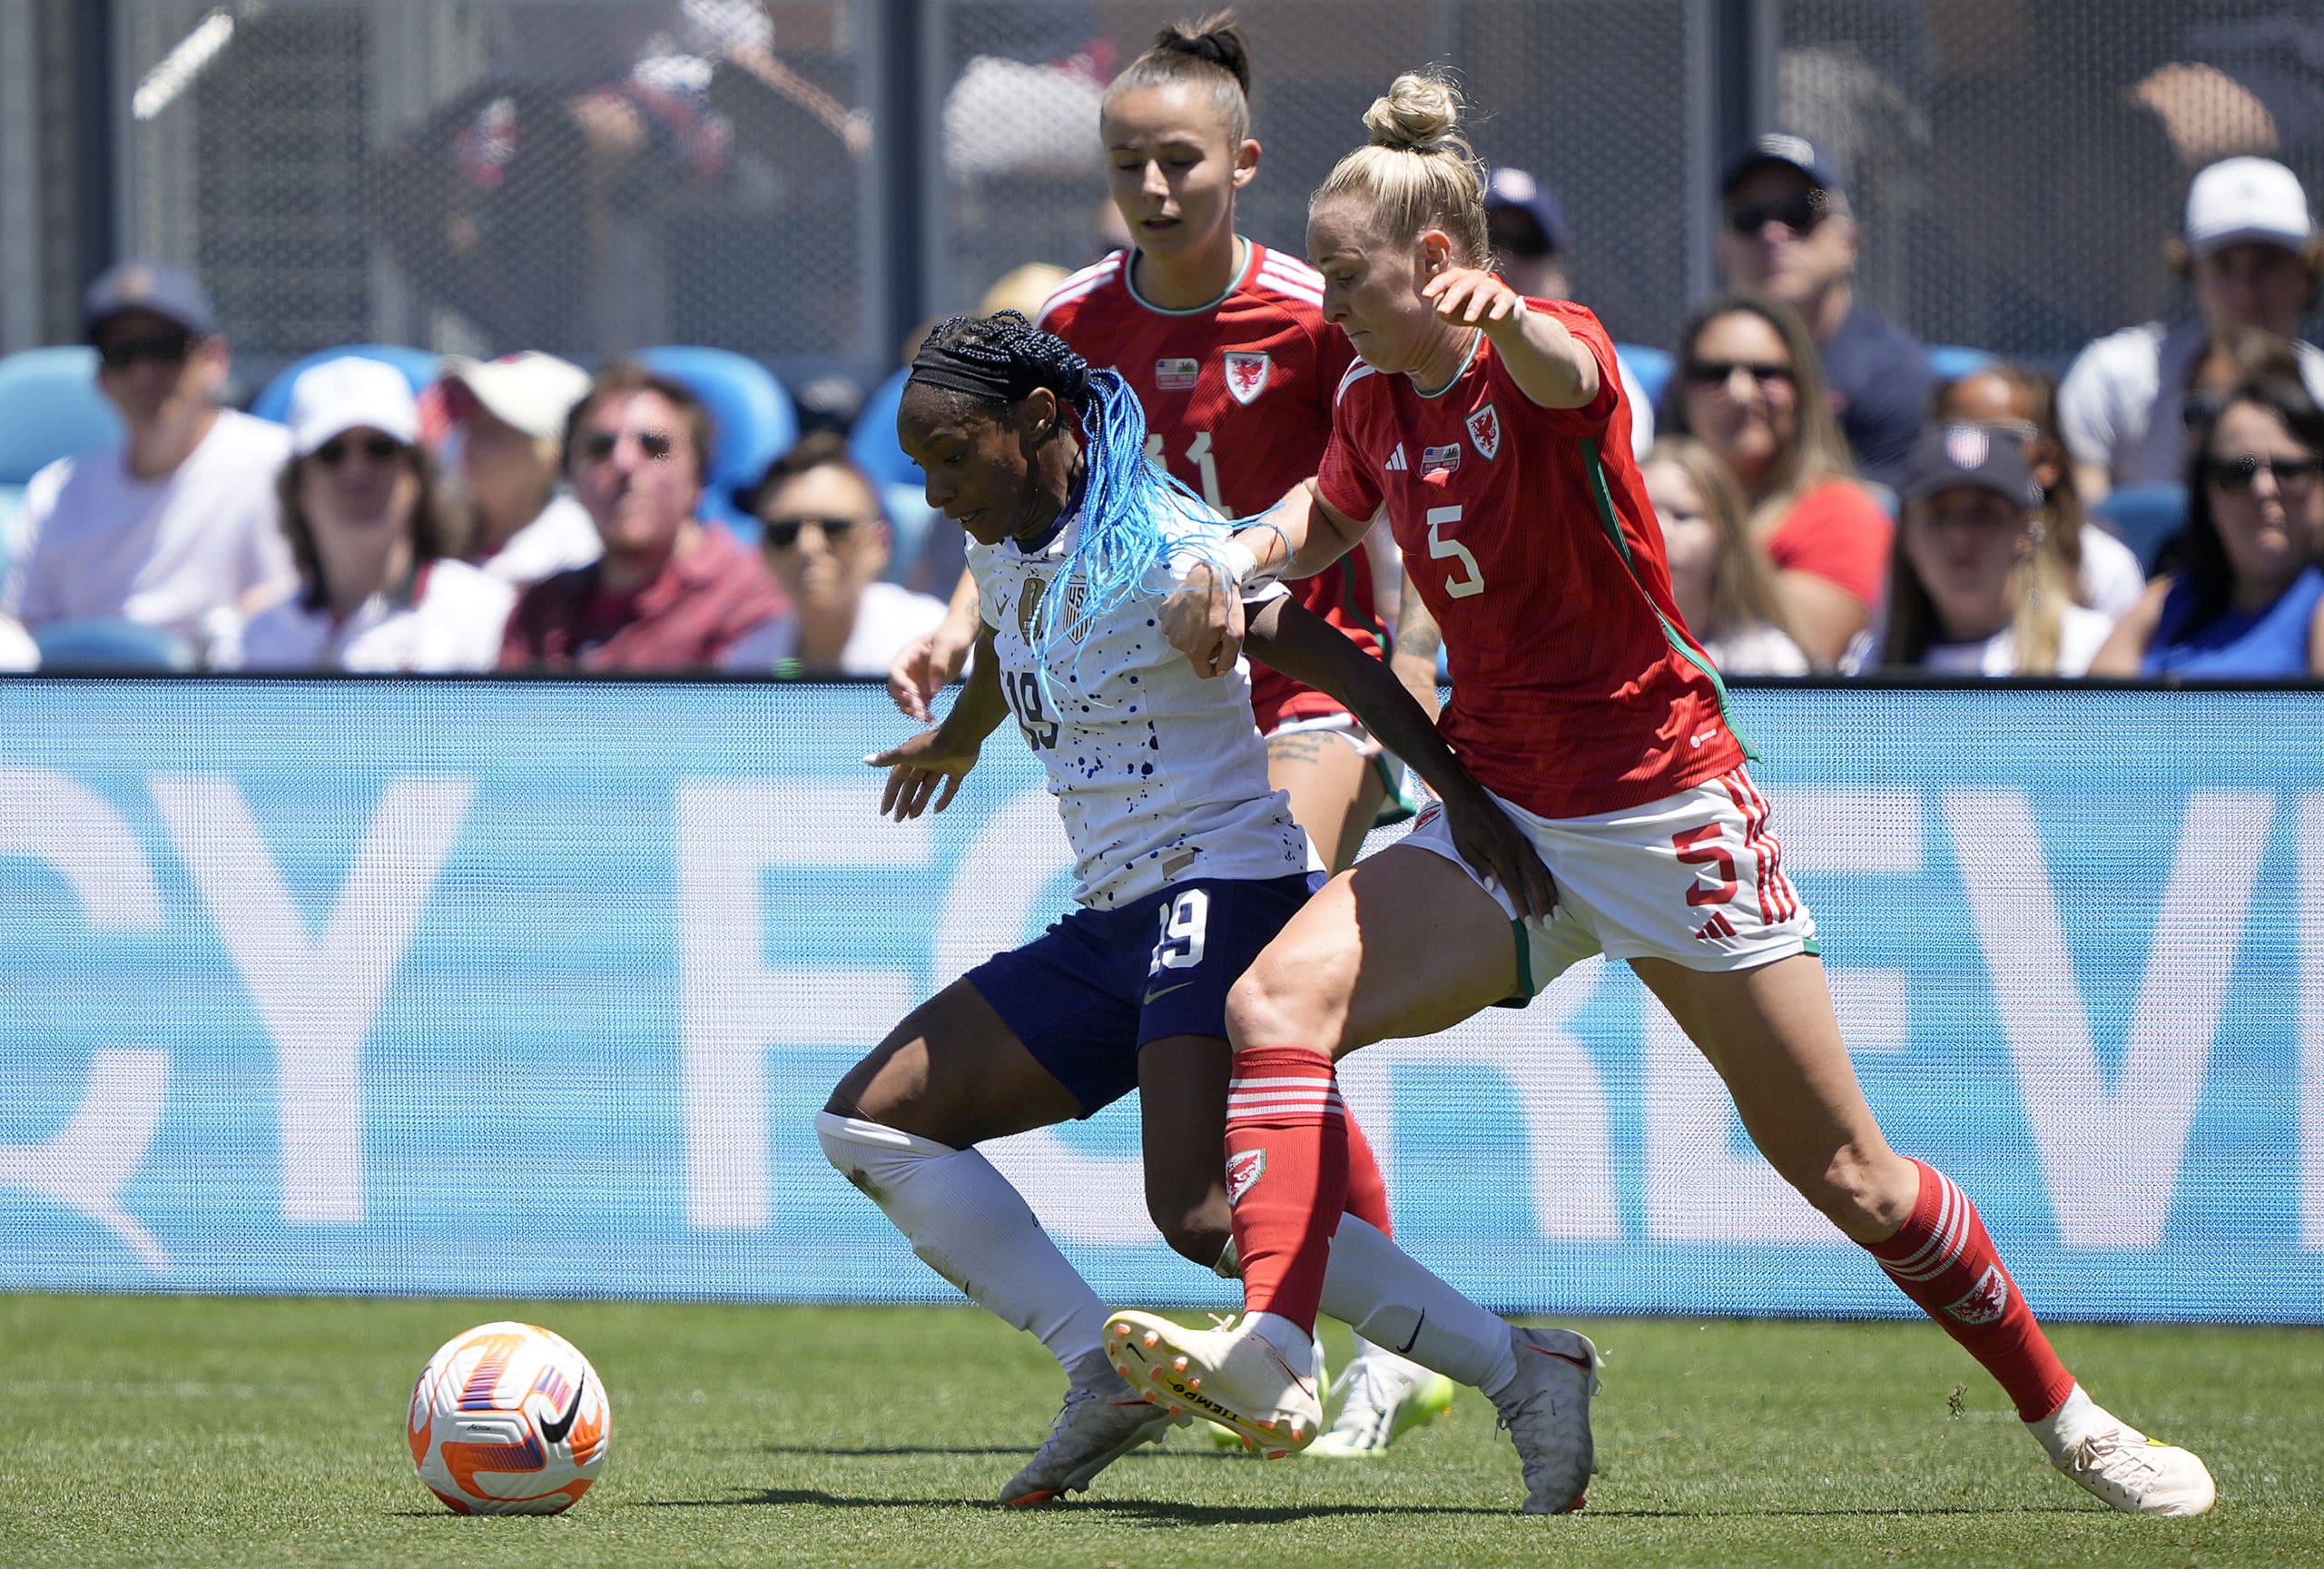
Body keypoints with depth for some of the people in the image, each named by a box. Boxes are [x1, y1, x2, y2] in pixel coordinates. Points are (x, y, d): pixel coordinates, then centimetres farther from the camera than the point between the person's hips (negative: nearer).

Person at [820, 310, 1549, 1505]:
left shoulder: (1151, 545, -15)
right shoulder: (1004, 547, 12)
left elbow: (1340, 666, -20)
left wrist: (1460, 795, -29)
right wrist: (960, 735, 56)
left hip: (1223, 886, -10)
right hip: (1112, 922, 10)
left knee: (1200, 1212, -28)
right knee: (871, 1120, 3)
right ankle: (1106, 1379, -3)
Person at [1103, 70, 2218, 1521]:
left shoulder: (1555, 357, -15)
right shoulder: (1375, 405, 4)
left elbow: (1562, 374, -41)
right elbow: (1329, 512, 25)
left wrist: (1507, 318, -66)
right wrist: (1235, 568, 1)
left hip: (1666, 809, -6)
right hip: (1501, 815, 6)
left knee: (1846, 1173, -1)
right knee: (1277, 1001, -21)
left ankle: (2065, 1416, 17)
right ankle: (1270, 1356, -32)